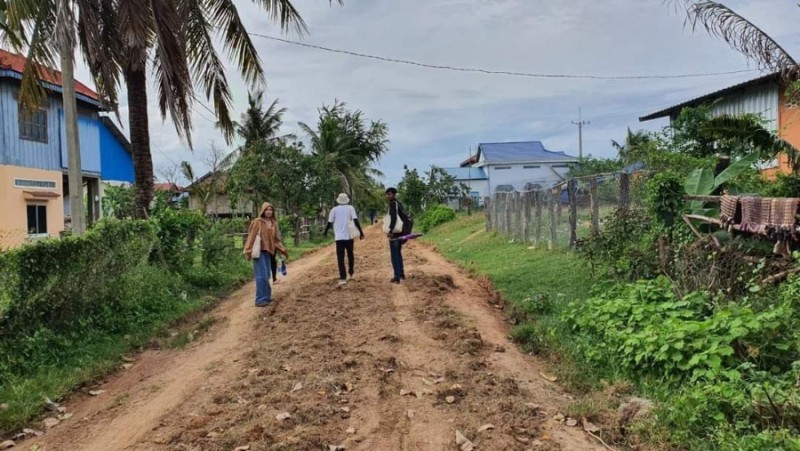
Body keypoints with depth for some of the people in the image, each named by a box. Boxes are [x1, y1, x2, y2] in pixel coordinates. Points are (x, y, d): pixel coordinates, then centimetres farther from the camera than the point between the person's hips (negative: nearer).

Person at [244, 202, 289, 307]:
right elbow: (251, 237, -9)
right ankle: (260, 299, -4)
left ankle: (266, 296, 21)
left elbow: (276, 239, 17)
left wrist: (283, 250, 13)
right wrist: (248, 251, -14)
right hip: (259, 251, -6)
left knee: (266, 275, 11)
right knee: (262, 276, -9)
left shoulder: (274, 223, 12)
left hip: (269, 252, 6)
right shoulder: (257, 222, -6)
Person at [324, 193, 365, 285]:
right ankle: (350, 274, 29)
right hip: (349, 236, 1)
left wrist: (325, 232, 19)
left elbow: (329, 223, 3)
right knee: (350, 255, 19)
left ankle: (343, 278, -11)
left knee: (340, 258, -2)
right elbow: (356, 221, -6)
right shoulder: (350, 208, 4)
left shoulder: (334, 209, 3)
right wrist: (361, 233, -4)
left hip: (339, 237, -1)